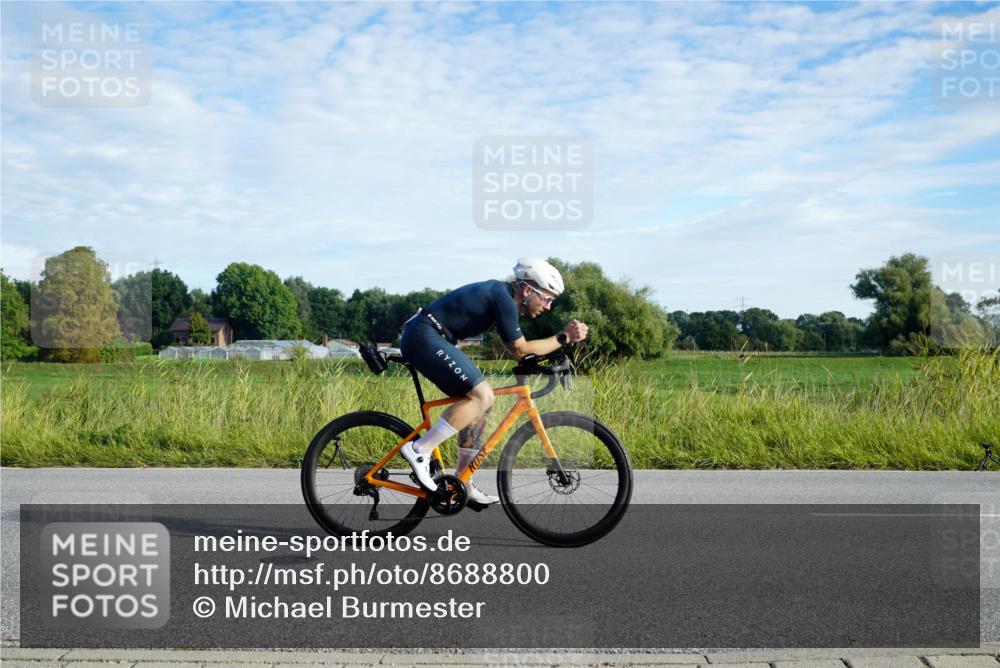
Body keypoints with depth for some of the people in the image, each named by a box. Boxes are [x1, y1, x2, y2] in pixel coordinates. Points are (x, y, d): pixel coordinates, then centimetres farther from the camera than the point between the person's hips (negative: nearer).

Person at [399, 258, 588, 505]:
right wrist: (564, 338, -8)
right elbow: (520, 349, -12)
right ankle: (419, 449, -13)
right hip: (424, 337, -11)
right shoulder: (504, 298, -15)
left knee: (480, 402, 10)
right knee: (482, 395, -18)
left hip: (421, 338, 11)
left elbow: (516, 347, 17)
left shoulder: (501, 293, 15)